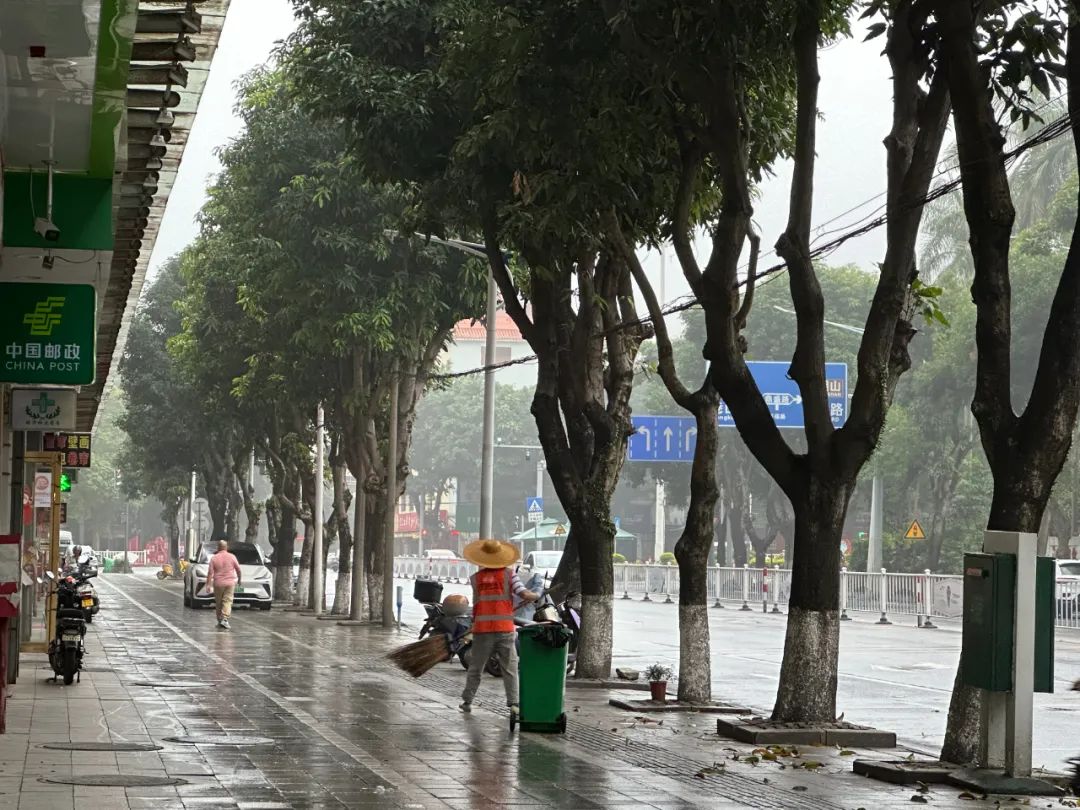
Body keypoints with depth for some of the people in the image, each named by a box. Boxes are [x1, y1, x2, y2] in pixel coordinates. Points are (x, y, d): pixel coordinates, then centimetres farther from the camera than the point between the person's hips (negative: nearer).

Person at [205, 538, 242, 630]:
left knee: (218, 602, 13)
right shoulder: (232, 557, 0)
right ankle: (224, 619, -19)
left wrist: (208, 584, -5)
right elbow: (238, 569, 5)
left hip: (218, 583, 0)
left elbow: (210, 572, -6)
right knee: (227, 601, -4)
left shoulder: (214, 558, -2)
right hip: (230, 582, 0)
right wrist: (239, 579, 21)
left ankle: (219, 620, 20)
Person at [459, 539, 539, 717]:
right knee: (510, 669, 3)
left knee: (475, 668, 14)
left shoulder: (476, 578, 3)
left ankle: (467, 701, 18)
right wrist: (537, 596, 8)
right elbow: (525, 595, -10)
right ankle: (513, 703, -6)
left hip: (482, 630, 1)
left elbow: (477, 603, 5)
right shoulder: (508, 575, -3)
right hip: (505, 629, -1)